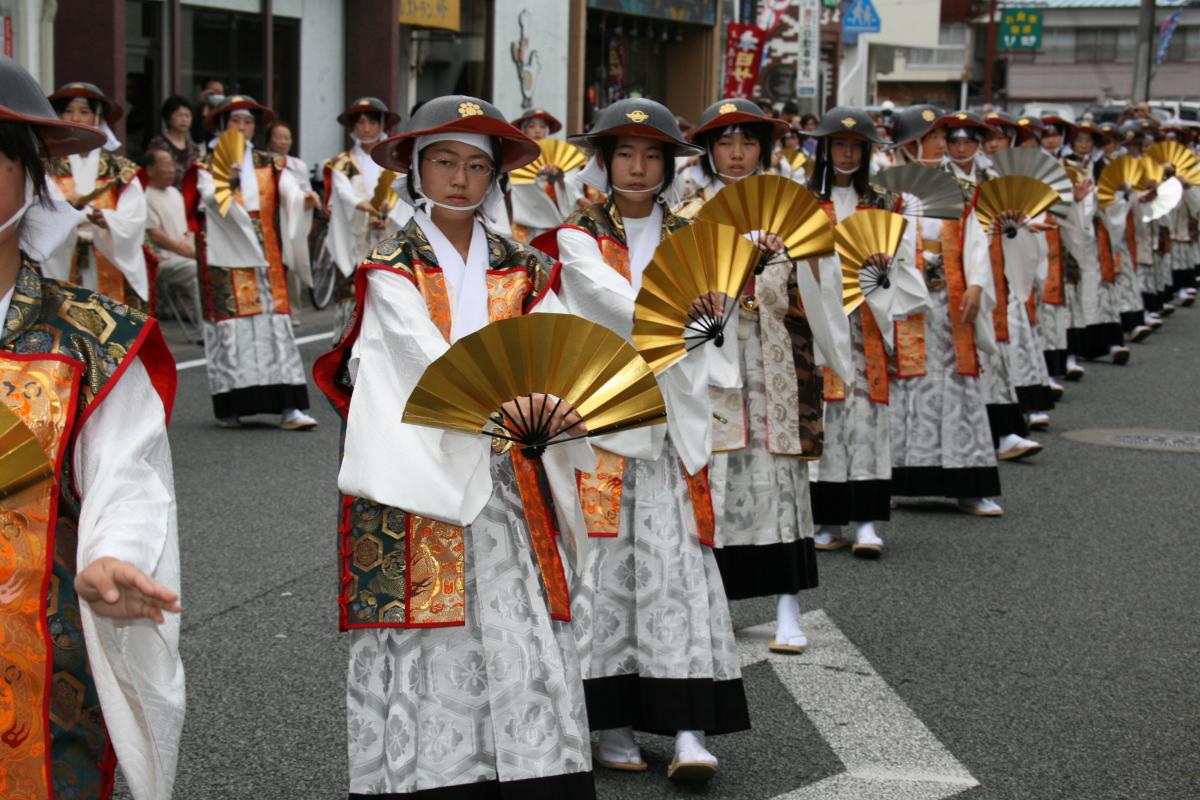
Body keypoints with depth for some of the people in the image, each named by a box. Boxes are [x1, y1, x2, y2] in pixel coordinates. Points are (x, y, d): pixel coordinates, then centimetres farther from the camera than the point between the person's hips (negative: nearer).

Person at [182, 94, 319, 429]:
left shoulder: (270, 165, 13)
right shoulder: (207, 166, 7)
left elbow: (290, 194, -4)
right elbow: (210, 198, -12)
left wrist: (304, 200, -27)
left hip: (265, 255, 2)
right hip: (226, 258, -2)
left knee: (274, 322, -5)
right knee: (230, 325, -6)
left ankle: (287, 407, -10)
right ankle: (229, 407, -1)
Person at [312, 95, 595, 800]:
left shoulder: (525, 272, 15)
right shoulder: (389, 270, 4)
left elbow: (549, 357, 0)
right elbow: (431, 359, -13)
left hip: (504, 486, 3)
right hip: (417, 481, -3)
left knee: (524, 647, -3)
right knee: (425, 657, -5)